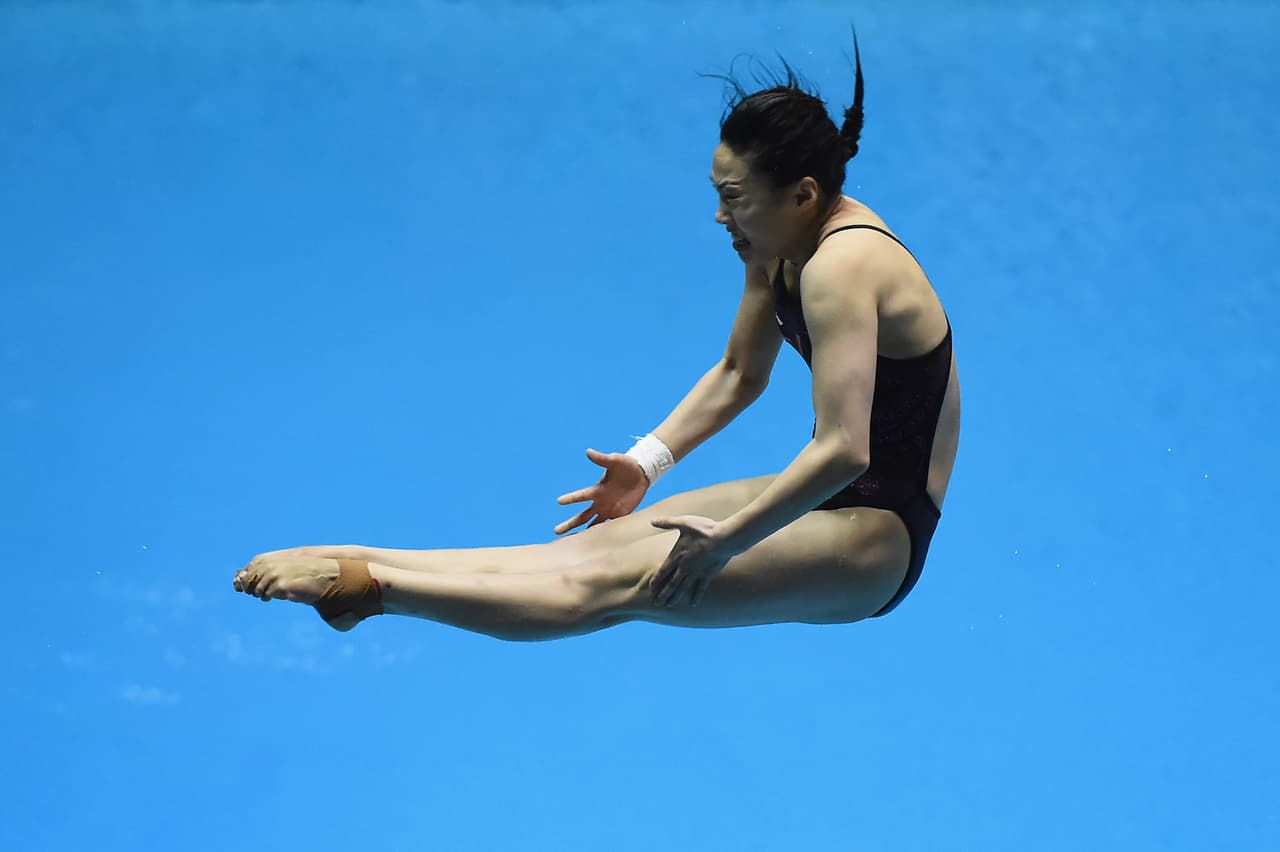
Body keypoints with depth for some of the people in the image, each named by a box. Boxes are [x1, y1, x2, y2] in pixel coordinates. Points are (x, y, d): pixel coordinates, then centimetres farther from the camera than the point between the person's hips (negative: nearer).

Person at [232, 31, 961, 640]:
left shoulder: (841, 268, -25)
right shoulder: (786, 242, 5)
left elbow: (843, 451, -33)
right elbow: (739, 375, 17)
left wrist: (721, 542, -28)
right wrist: (647, 462, 6)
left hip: (875, 537, -9)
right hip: (831, 503, 9)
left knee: (614, 582, -20)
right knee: (605, 539, -4)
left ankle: (364, 582, -25)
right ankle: (359, 562, -9)